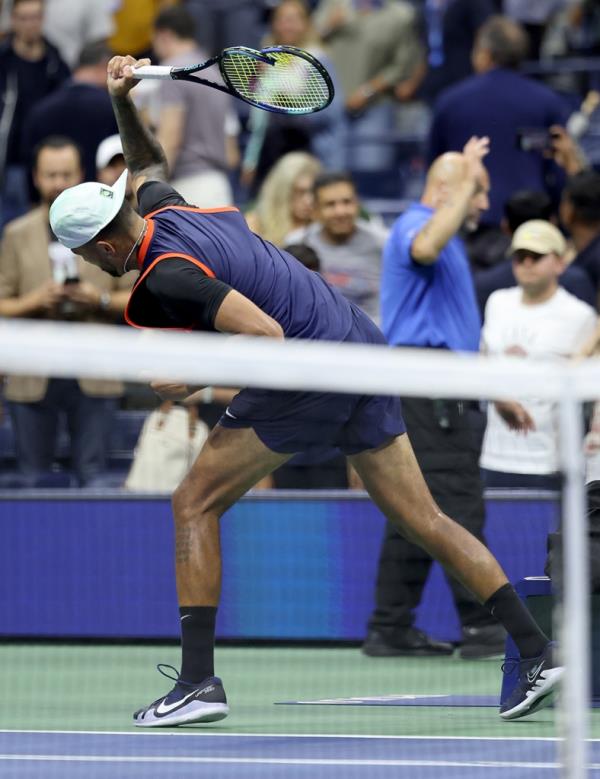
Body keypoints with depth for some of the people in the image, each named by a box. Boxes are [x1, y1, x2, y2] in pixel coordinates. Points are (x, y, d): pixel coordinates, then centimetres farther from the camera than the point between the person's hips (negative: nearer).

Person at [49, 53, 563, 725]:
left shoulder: (166, 279, -18)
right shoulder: (160, 208, 9)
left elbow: (266, 336, -25)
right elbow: (150, 162, 34)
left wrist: (195, 381, -13)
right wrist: (121, 101, 16)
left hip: (310, 379, -10)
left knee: (195, 502, -2)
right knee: (423, 519, 10)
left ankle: (198, 682, -6)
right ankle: (536, 651, 7)